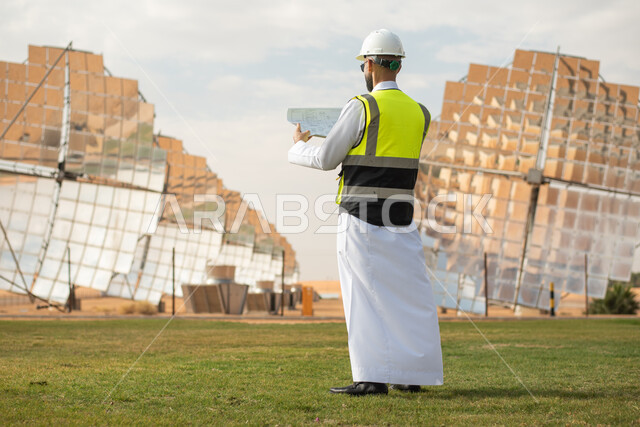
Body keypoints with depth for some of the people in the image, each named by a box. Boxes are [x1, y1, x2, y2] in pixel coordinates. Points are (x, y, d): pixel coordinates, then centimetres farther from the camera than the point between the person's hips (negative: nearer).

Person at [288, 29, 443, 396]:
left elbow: (326, 160, -5)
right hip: (402, 218, 5)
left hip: (361, 219, -5)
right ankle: (412, 375, 13)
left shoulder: (362, 108, -9)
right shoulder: (419, 114, 8)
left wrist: (299, 146, 16)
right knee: (408, 294, 10)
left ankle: (374, 377, -4)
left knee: (366, 295, -2)